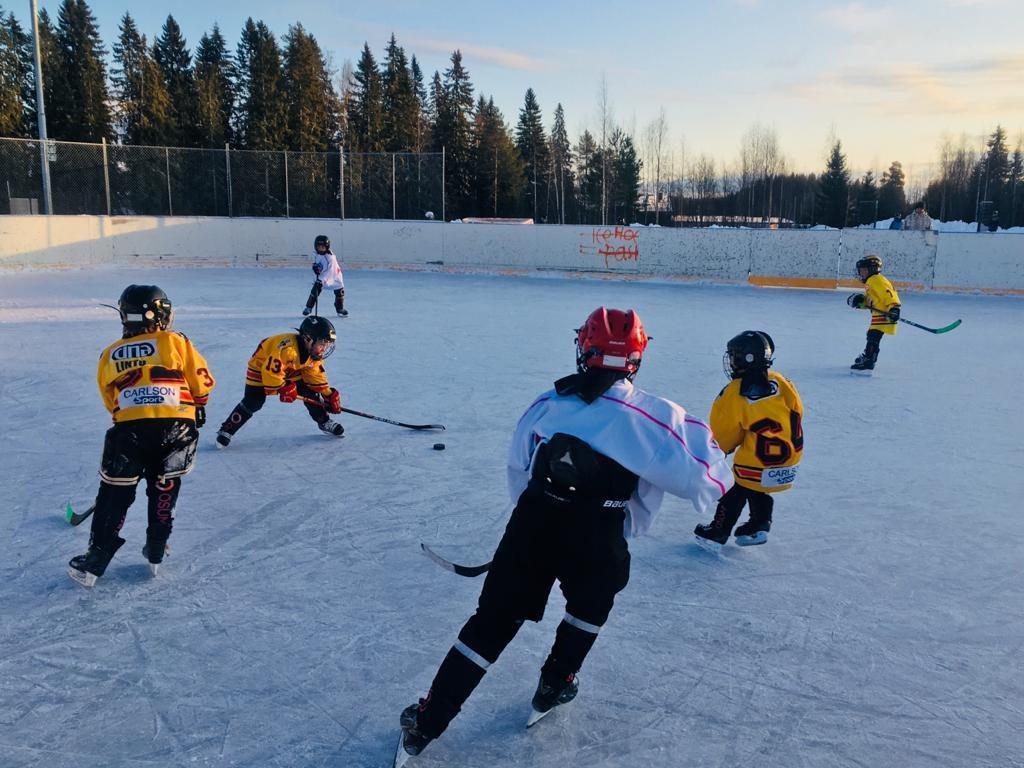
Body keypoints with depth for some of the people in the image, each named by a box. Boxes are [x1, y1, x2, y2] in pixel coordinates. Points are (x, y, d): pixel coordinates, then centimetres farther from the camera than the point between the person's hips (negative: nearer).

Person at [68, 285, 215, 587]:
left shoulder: (109, 355, 17)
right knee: (164, 491, 19)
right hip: (177, 428, -1)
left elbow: (111, 402, 21)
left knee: (114, 495, 14)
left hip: (128, 430, 1)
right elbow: (202, 382, 7)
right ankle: (156, 554, 28)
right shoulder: (175, 342, 7)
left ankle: (94, 563, 19)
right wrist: (197, 406, 26)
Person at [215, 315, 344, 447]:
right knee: (253, 402, -16)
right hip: (262, 366, -7)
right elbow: (270, 371, -37)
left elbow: (316, 375, -3)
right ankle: (226, 430, -4)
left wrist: (328, 395, -6)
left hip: (291, 370, 7)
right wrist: (283, 388, -28)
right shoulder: (288, 348, -41)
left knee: (310, 392, -3)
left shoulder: (315, 351, -15)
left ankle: (324, 422, 13)